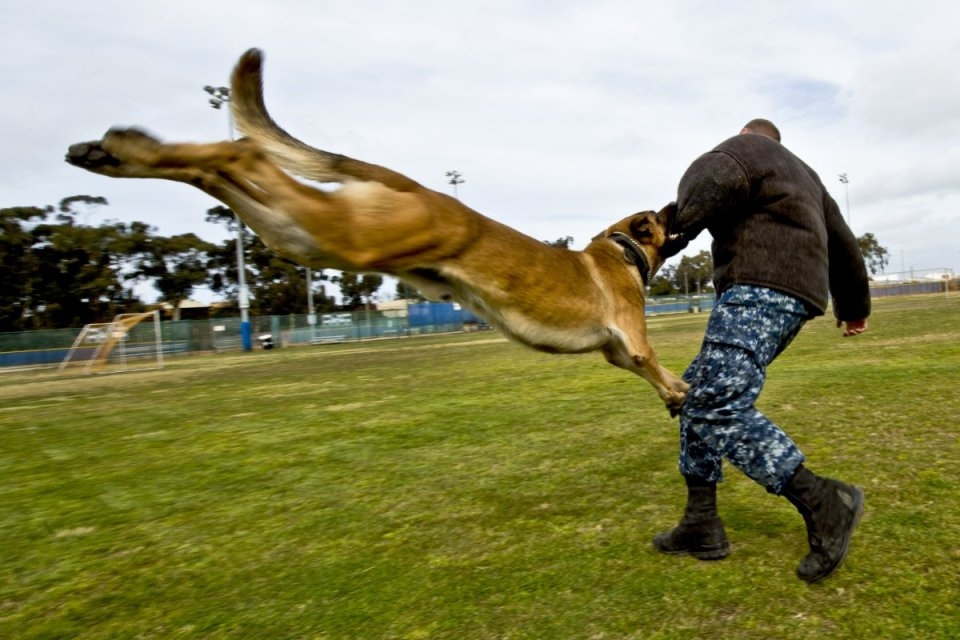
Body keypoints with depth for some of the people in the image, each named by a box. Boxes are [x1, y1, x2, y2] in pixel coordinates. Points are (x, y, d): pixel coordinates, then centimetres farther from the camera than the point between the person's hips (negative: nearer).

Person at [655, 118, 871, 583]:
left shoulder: (745, 146, 9)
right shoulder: (801, 172, 34)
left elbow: (718, 176, -19)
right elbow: (842, 243, 38)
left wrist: (678, 229, -12)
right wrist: (854, 306, 48)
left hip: (761, 288, -10)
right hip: (789, 294, 10)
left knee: (717, 407, -21)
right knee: (697, 394, 10)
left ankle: (822, 502, -18)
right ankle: (700, 525, 9)